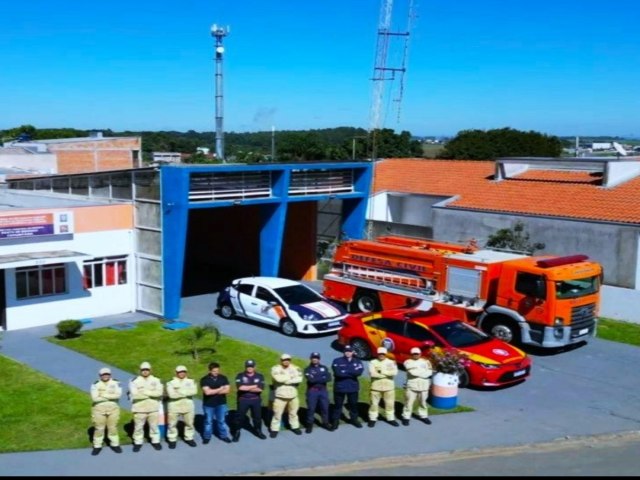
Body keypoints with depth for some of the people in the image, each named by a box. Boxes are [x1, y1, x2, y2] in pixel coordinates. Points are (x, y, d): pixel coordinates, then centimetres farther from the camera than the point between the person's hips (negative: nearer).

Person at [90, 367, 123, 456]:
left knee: (113, 427, 9)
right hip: (99, 408, -1)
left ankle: (115, 444, 22)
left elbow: (118, 395, -13)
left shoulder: (115, 383, 0)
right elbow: (95, 398, -14)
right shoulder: (96, 384, -4)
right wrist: (110, 396, -10)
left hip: (113, 408, 1)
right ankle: (97, 446, 15)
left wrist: (104, 395, -14)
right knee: (99, 428, 3)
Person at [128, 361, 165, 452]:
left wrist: (145, 392, -14)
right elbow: (134, 394, -13)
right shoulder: (135, 381, -3)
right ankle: (138, 443, 16)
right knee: (138, 426, 4)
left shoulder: (156, 380, 4)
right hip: (139, 408, -1)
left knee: (154, 426, 9)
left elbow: (159, 392, -9)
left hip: (153, 407, 1)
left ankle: (155, 441, 22)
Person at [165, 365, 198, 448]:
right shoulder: (171, 383, -2)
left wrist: (180, 391, -16)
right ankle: (172, 440, 17)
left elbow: (194, 391, -13)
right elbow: (171, 394, -18)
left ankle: (189, 438, 26)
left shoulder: (190, 381, 5)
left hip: (188, 405, 2)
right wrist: (186, 393, -16)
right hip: (174, 406, -2)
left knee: (189, 423, 10)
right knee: (172, 424, 3)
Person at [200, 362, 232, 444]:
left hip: (221, 404, 2)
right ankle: (207, 437, 20)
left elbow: (227, 390, -9)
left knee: (221, 420, 10)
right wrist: (219, 389, -14)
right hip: (208, 404, -2)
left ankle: (224, 436, 22)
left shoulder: (223, 378, -1)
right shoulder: (204, 379, -11)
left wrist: (213, 391, -15)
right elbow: (207, 392, -22)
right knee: (208, 421, 9)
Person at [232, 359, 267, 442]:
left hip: (256, 400, 2)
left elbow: (260, 389, -12)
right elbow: (240, 387, -21)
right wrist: (254, 386, -14)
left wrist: (246, 388, -14)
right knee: (239, 416, 1)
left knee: (257, 416, 12)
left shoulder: (259, 376, 0)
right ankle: (236, 432, 14)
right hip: (243, 400, -2)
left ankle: (258, 431, 30)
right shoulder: (240, 376, -5)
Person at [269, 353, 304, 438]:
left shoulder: (295, 368, -2)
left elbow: (299, 379, -18)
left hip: (293, 396, 3)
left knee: (293, 413, 18)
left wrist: (285, 380, -22)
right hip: (280, 396, -3)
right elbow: (278, 378, -28)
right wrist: (291, 377, -16)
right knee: (277, 414, 0)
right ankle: (274, 429, 13)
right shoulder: (275, 369, -10)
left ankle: (295, 427, 34)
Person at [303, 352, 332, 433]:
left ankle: (325, 423, 22)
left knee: (325, 407, 7)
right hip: (312, 391, -3)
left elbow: (329, 378, -5)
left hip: (323, 390, 3)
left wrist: (316, 379, -13)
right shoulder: (308, 369, 0)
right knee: (311, 408, 0)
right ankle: (310, 424, 10)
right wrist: (322, 378, -10)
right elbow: (311, 379, -17)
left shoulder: (324, 368, 9)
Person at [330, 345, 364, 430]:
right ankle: (336, 420, 15)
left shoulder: (357, 362, 4)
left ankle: (354, 419, 31)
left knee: (353, 404, 14)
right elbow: (338, 372, -21)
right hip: (340, 386, -3)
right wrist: (352, 372, -16)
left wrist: (345, 371, -19)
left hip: (353, 386, 3)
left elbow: (359, 372, -15)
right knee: (338, 404, 5)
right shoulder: (337, 361, -6)